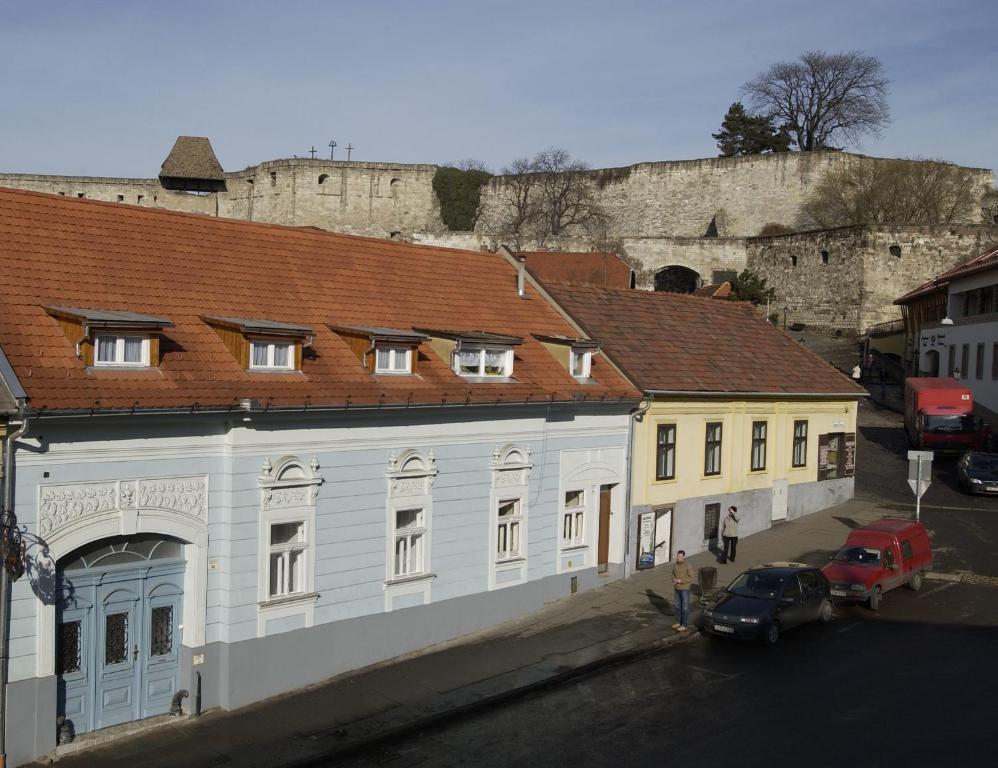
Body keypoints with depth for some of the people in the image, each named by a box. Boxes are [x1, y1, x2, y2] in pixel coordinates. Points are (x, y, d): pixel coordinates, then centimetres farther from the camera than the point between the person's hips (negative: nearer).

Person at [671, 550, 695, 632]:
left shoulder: (688, 566, -19)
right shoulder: (676, 565, 2)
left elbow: (691, 578, -19)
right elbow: (673, 574, 12)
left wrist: (680, 581, -23)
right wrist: (674, 580, -10)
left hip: (685, 588, -7)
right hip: (677, 588, 7)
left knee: (685, 607, 1)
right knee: (678, 605, 14)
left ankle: (684, 625, 9)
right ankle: (679, 622, 27)